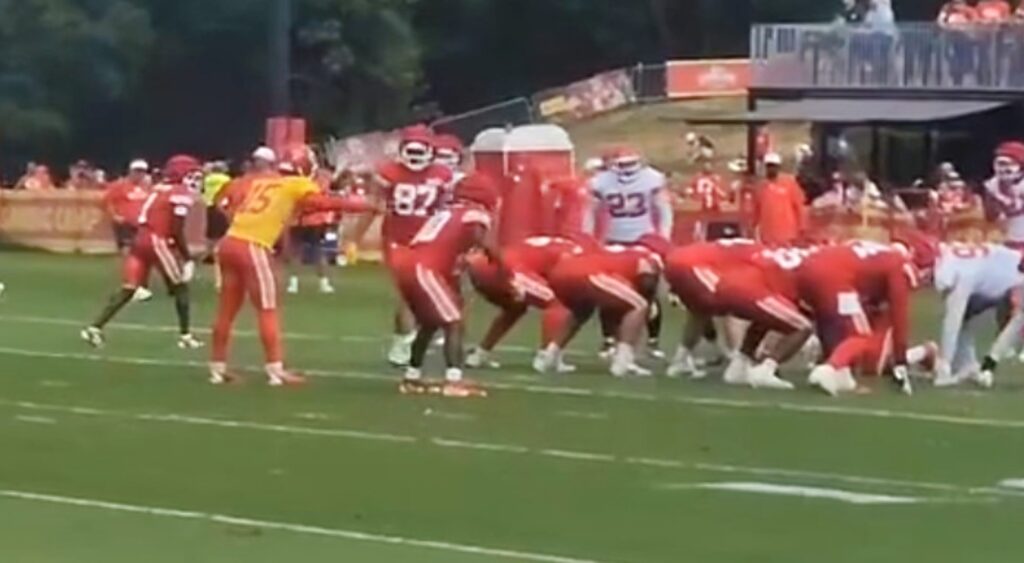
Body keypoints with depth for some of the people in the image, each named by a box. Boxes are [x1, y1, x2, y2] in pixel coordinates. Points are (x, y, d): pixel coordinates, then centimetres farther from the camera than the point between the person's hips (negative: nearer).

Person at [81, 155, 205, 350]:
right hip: (159, 242, -7)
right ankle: (185, 336, 12)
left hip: (141, 239, 7)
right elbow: (177, 231, -11)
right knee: (180, 287, 10)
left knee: (128, 289, 5)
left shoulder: (159, 189, 20)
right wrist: (187, 259, -5)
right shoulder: (182, 195, -5)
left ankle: (95, 328, -3)